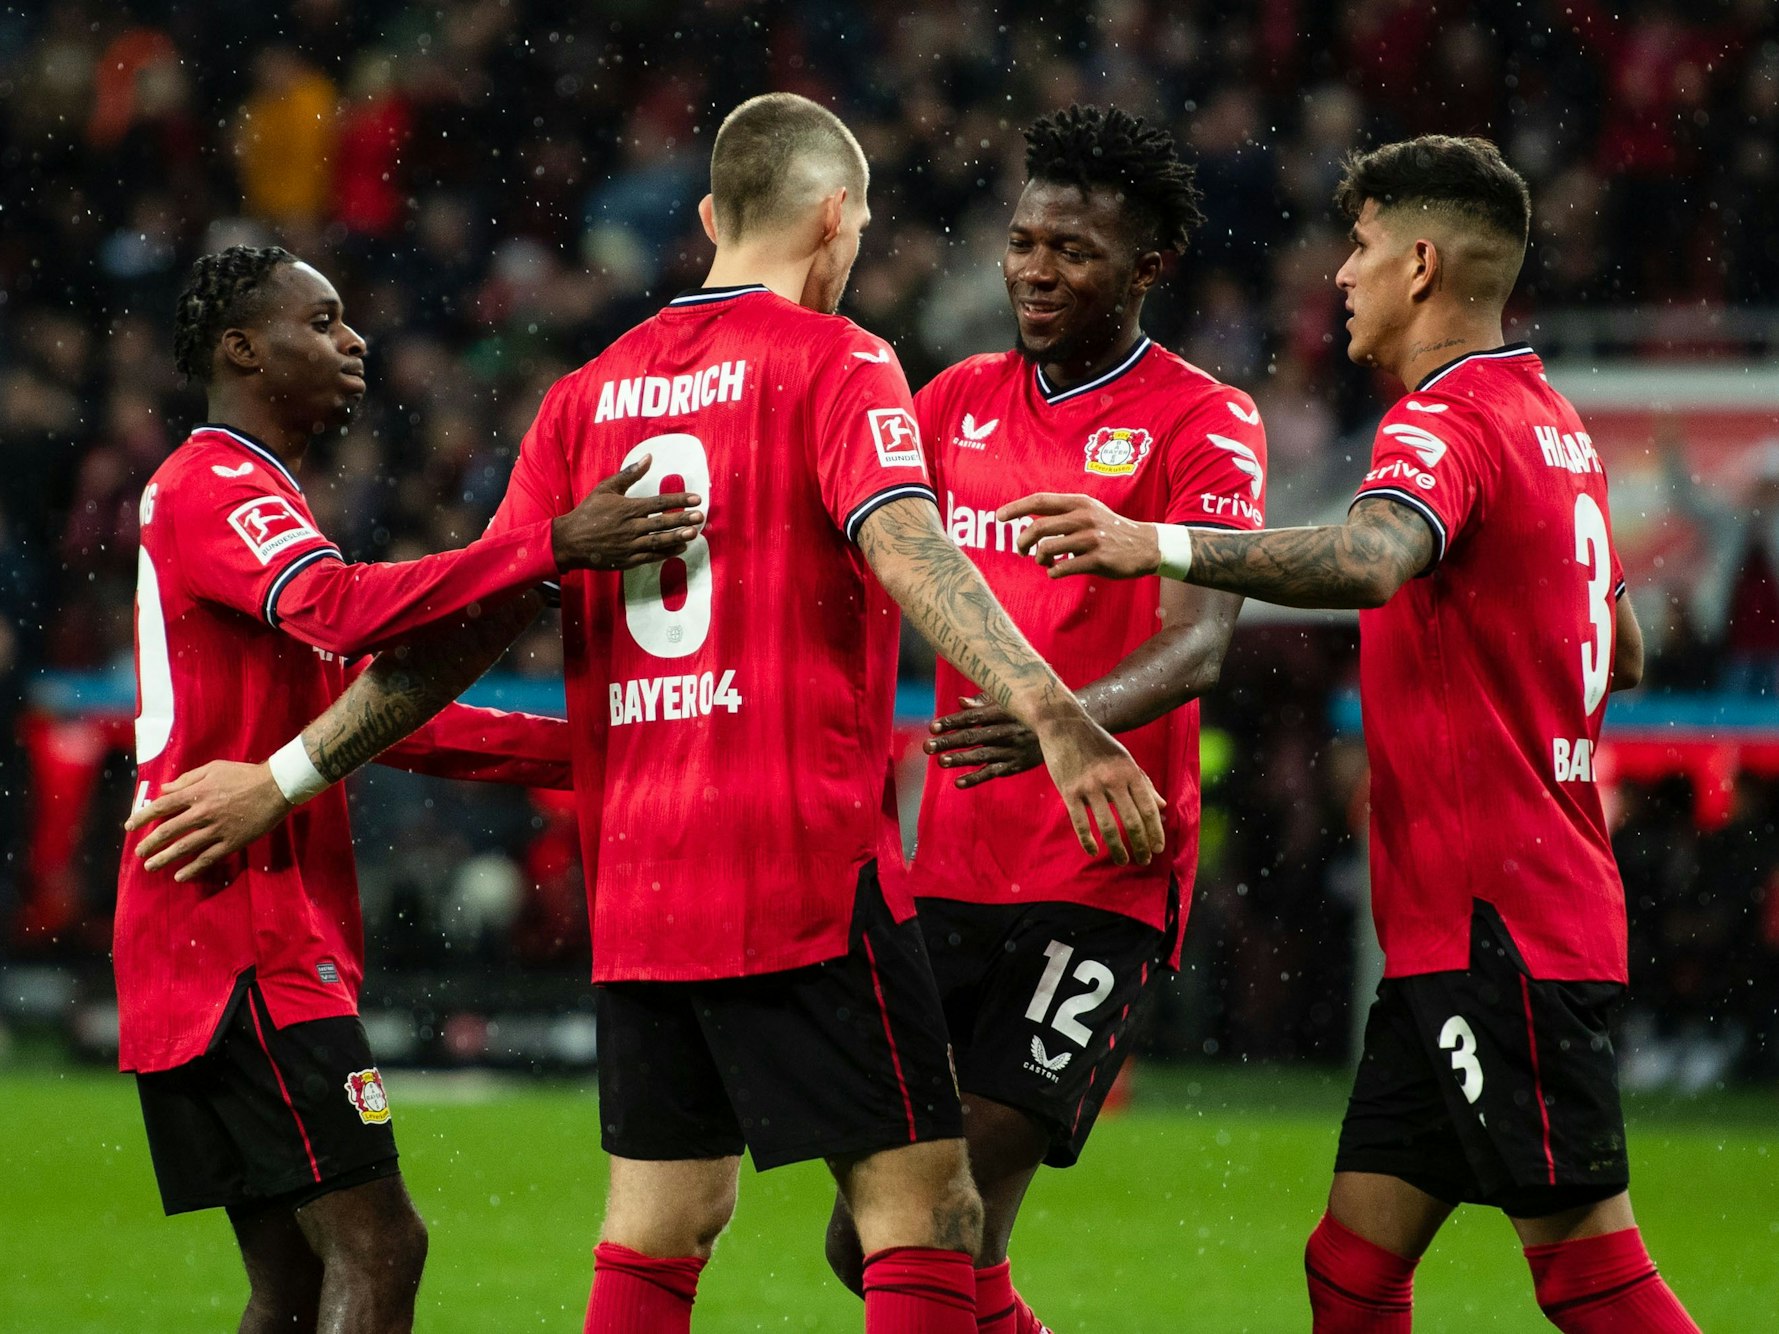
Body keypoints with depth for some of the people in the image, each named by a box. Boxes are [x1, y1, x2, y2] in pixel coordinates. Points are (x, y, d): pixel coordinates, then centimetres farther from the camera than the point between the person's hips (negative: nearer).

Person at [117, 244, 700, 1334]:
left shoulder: (228, 493, 25)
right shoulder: (219, 489, -8)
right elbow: (343, 610, -30)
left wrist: (583, 749, 17)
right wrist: (550, 550, -37)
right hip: (249, 937, -11)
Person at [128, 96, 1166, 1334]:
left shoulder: (588, 395, 13)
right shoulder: (835, 366, -3)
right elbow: (909, 555, -19)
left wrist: (283, 778, 19)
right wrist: (1057, 720, -30)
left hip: (635, 883, 6)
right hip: (806, 869, -6)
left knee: (656, 1230, 12)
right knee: (925, 1216, -4)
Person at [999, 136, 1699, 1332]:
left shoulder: (1447, 425, -14)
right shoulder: (1552, 423, 18)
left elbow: (1373, 559, -38)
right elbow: (1623, 655, 30)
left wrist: (1162, 546, -49)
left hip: (1495, 921, -10)